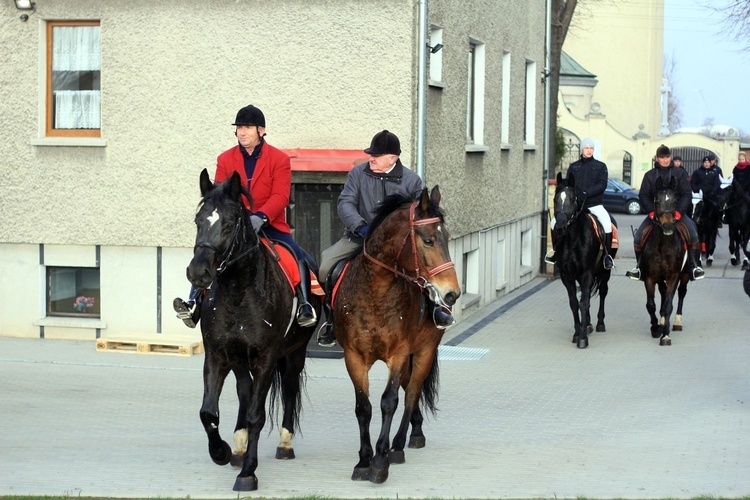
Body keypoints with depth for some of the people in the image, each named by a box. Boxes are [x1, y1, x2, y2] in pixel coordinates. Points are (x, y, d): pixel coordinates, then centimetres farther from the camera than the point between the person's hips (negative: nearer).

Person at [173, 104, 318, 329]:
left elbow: (280, 196, -12)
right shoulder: (225, 159, 7)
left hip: (269, 224, -2)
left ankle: (305, 306, -17)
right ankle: (194, 304, -20)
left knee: (301, 258, -23)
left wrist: (261, 217, -29)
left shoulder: (279, 159, -2)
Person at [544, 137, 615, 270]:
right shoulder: (573, 167, 15)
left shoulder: (600, 166, 7)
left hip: (594, 204, -3)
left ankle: (607, 255, -16)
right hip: (575, 204, 3)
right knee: (555, 222, -10)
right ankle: (555, 250, 11)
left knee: (606, 223, -30)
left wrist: (586, 193, -21)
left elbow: (602, 184, -7)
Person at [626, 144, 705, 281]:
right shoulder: (650, 175, 7)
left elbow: (687, 195, 1)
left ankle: (695, 266, -13)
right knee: (638, 237, -14)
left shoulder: (680, 173, 5)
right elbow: (643, 196, 3)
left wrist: (679, 211, -14)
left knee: (693, 234, -25)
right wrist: (651, 211, -13)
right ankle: (639, 266, 5)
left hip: (677, 212, -1)